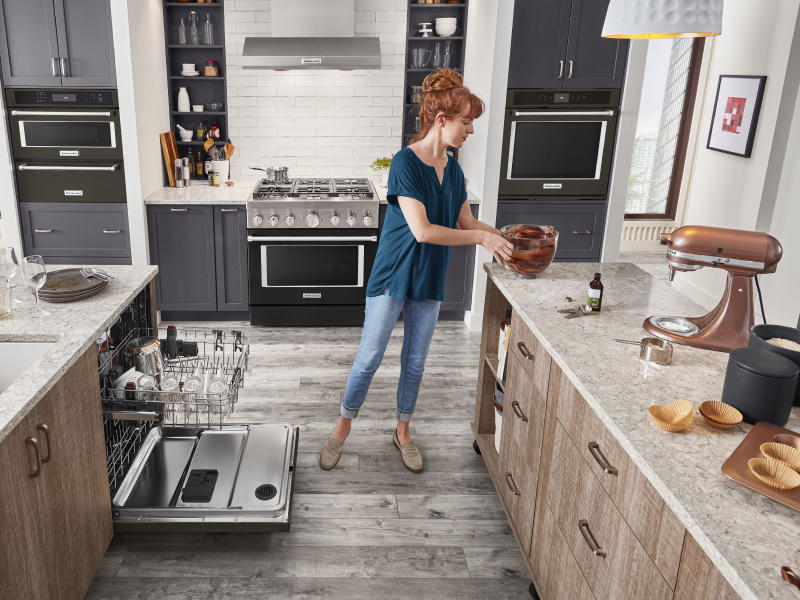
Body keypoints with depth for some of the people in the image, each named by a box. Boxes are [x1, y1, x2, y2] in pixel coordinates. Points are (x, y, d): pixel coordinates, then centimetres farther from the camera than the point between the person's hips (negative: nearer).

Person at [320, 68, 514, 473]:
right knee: (369, 359, 4)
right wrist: (482, 238, -21)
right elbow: (422, 230, -26)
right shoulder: (405, 163, -19)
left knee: (415, 361, 15)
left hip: (429, 280, 6)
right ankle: (343, 428, 26)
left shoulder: (453, 170, 4)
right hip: (393, 276, -6)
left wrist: (505, 237, -3)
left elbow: (467, 222, 11)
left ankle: (402, 432, 34)